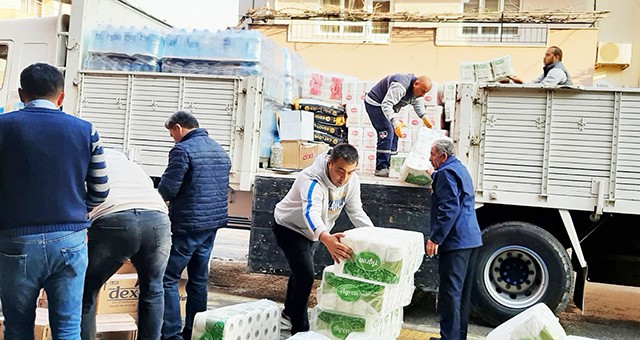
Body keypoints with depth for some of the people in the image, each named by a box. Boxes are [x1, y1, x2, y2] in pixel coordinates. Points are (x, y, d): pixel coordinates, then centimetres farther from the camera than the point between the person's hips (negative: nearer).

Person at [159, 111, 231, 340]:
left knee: (168, 278, -1)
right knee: (199, 280, 14)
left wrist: (163, 196, 6)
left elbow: (167, 189, -15)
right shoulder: (220, 150, 14)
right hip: (213, 222, 8)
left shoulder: (183, 150, -12)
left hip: (188, 225, -8)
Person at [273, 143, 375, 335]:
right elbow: (311, 212, -55)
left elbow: (356, 212, -11)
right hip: (289, 227, -7)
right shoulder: (312, 180, -39)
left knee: (301, 271, 22)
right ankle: (300, 330, -4)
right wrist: (326, 238, -73)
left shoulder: (352, 180, -17)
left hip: (313, 231, 7)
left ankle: (289, 314, 44)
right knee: (305, 275, -18)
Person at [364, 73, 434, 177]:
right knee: (387, 133, -18)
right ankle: (380, 168, -15)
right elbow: (386, 104, -39)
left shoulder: (416, 89, -3)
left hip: (386, 106, 10)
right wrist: (396, 122, -50)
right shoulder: (400, 86, -34)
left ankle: (390, 166, 11)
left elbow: (417, 103, 12)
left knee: (394, 134, 8)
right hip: (374, 104, -10)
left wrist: (424, 117, -6)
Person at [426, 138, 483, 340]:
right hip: (471, 239, 10)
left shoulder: (446, 173, -11)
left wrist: (435, 238, -21)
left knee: (450, 292, -9)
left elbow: (449, 208, -21)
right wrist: (434, 176, 43)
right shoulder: (461, 170, 20)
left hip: (455, 241, -10)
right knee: (462, 292, 15)